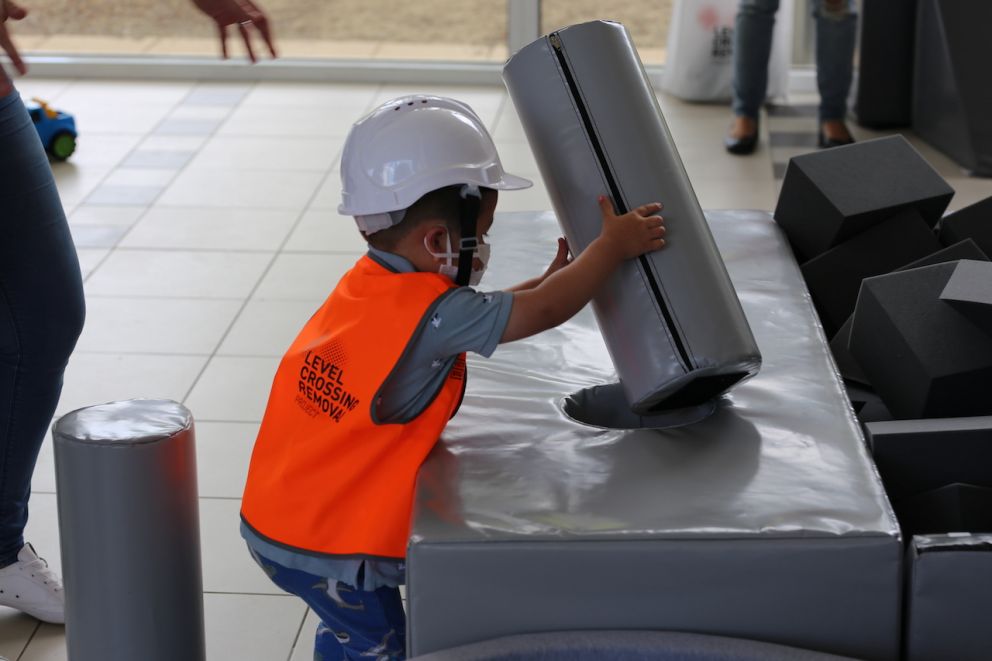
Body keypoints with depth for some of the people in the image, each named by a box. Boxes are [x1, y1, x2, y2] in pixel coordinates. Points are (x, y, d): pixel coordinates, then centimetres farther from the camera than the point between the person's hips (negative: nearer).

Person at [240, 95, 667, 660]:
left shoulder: (369, 285, 2)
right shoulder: (429, 313, -26)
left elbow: (470, 321, 14)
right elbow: (542, 312, -23)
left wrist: (552, 278, 9)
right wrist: (615, 245, -12)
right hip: (325, 546, -9)